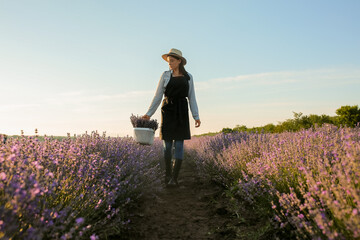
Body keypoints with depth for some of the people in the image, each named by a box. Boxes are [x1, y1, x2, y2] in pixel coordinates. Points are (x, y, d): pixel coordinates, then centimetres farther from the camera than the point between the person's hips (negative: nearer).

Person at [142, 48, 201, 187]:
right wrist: (149, 114, -3)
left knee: (179, 144, -7)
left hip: (181, 112, 0)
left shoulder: (188, 77, 9)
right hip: (168, 111, 0)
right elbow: (158, 96, 5)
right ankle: (168, 174, 15)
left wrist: (196, 116, -2)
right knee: (167, 144, 0)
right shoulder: (165, 75, 7)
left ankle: (174, 178, -5)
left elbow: (192, 98, 8)